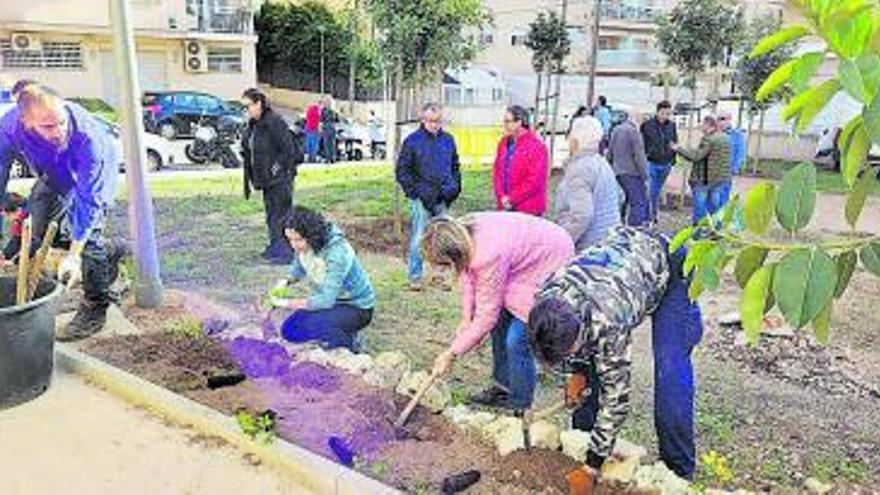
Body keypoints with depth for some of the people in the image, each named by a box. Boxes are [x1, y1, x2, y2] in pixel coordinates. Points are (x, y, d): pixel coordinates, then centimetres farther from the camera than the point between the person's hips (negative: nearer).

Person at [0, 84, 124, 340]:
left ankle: (95, 308, -3)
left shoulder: (87, 135, -44)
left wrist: (73, 255, -43)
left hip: (96, 172, -6)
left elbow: (88, 199, -41)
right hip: (56, 175, 6)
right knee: (36, 228, 10)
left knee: (86, 230, -18)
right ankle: (109, 252, 29)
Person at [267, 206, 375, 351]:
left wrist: (288, 303, -31)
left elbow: (326, 300, -35)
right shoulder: (303, 246, -10)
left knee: (313, 325, -31)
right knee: (289, 330, -3)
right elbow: (298, 268, 14)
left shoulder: (336, 252, -31)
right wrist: (287, 281, -7)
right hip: (327, 301, 8)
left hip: (357, 308, -8)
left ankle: (350, 347, -4)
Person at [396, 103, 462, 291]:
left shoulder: (448, 140, 9)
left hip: (443, 199, 4)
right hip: (422, 199, -4)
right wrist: (414, 191, -9)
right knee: (418, 239, -2)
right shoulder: (412, 141, -3)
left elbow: (455, 166, 19)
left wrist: (454, 188, 7)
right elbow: (402, 171, -1)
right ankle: (415, 277, 8)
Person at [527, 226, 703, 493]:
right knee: (587, 363, 0)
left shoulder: (608, 322, -42)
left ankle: (679, 471, 1)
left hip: (669, 267, -6)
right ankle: (581, 445, 17)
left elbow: (616, 397, -31)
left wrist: (591, 469, -24)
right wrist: (577, 371, -6)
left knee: (670, 373, -16)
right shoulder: (543, 300, -26)